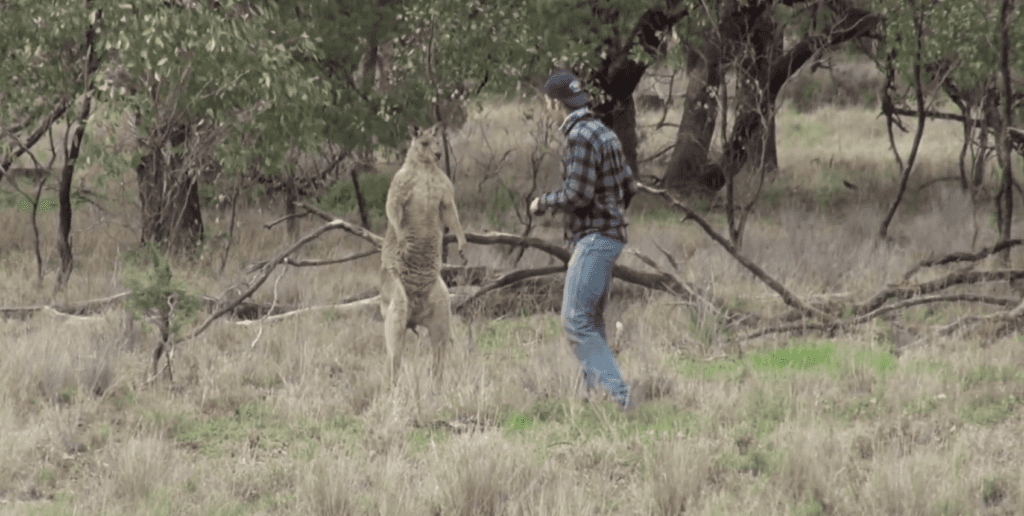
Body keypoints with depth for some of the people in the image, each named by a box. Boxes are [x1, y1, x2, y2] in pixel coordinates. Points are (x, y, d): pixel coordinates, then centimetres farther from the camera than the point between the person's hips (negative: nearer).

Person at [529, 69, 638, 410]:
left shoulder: (581, 137, -16)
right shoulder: (604, 133, 14)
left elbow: (578, 194, -22)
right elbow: (629, 187, 18)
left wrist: (543, 203, -6)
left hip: (594, 239, -10)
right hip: (609, 235, 10)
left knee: (576, 321, -12)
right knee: (591, 322, 15)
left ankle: (616, 392, -19)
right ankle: (593, 393, 18)